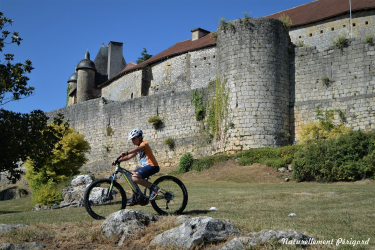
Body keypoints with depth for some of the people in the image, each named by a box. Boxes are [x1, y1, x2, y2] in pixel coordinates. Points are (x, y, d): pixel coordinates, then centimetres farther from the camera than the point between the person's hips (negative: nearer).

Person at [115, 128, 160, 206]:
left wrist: (126, 152, -45)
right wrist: (118, 160, 4)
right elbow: (129, 157, 18)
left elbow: (139, 148, -31)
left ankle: (153, 188, -18)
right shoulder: (138, 148, 20)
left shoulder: (144, 143, -8)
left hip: (152, 166, -10)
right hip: (145, 166, 10)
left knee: (134, 178, -24)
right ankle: (133, 199, 9)